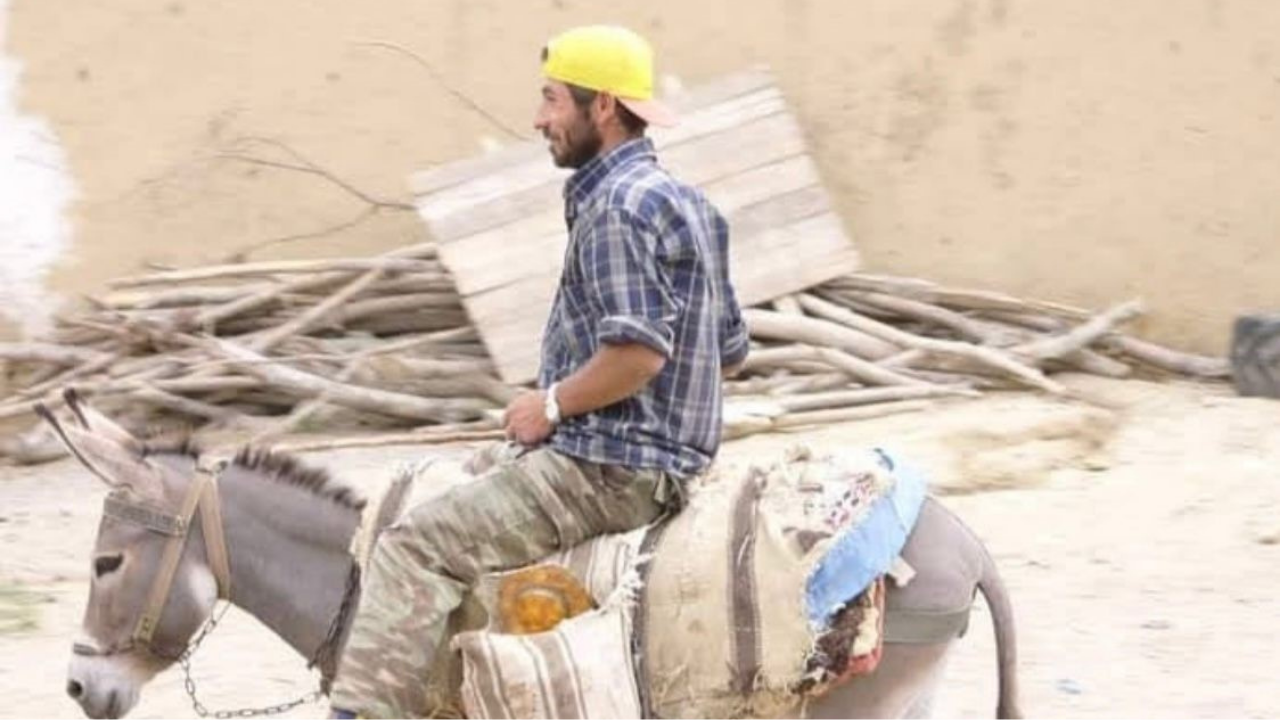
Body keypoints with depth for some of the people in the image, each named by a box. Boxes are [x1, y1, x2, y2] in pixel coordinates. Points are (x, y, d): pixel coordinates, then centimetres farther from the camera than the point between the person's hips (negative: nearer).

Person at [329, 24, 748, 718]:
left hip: (605, 469, -11)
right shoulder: (686, 203, 16)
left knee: (415, 544, -16)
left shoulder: (617, 204, -16)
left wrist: (551, 406, -12)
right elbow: (731, 348, 21)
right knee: (460, 496, 27)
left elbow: (637, 350, -27)